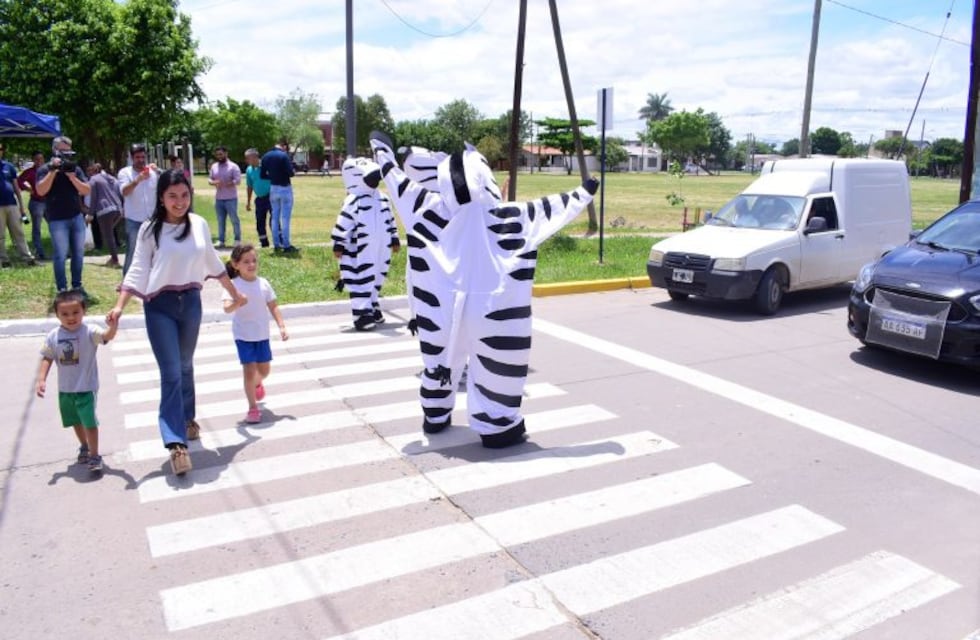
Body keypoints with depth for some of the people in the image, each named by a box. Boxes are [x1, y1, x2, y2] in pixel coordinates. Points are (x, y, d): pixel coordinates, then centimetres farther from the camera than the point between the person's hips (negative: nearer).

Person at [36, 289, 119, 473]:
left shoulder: (89, 332, -18)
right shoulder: (53, 336, -5)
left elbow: (108, 336, -36)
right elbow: (47, 358, 5)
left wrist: (113, 325, -57)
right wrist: (41, 379, -2)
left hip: (86, 387, -5)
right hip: (65, 389, 5)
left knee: (89, 421, -4)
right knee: (76, 421, 22)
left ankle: (94, 456, 11)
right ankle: (84, 447, 45)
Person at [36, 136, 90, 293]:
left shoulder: (75, 169, 7)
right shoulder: (45, 169, -2)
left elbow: (86, 191, -1)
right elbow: (41, 191, -17)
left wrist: (71, 176, -15)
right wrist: (53, 170, -20)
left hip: (77, 217, 4)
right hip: (57, 220, -4)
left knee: (78, 253, 7)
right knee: (61, 255, -5)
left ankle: (77, 285, 18)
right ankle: (62, 289, 2)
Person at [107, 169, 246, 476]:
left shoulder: (199, 224, 2)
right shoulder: (150, 229, -7)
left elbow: (212, 262, 13)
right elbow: (138, 270, -9)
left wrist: (234, 293, 20)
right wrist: (120, 306, -19)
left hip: (191, 302, 3)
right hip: (160, 306, -3)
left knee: (185, 367, 18)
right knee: (171, 373, -7)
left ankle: (187, 418, 39)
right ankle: (176, 443, -7)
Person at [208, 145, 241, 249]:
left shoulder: (233, 166, -4)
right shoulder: (214, 166, 13)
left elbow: (238, 180, -12)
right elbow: (209, 179, 14)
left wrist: (226, 184, -20)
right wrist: (214, 182, -9)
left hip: (231, 198, -5)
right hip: (218, 198, 5)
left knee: (234, 219, -1)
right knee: (220, 220, 8)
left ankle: (238, 239, 8)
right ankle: (221, 241, 12)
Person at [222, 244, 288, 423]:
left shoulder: (263, 283, -2)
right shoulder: (234, 285, -14)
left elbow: (273, 307, 4)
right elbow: (227, 308, -27)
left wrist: (282, 326, -3)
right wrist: (237, 303, -49)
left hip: (262, 334, 4)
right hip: (244, 335, -4)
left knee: (264, 370, 14)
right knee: (249, 371, -7)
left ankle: (257, 383, 50)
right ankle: (252, 407, 7)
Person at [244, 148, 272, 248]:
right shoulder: (249, 170, 8)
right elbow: (249, 186, 18)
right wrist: (248, 202, 19)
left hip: (270, 197, -6)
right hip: (259, 199, 6)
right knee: (260, 222, 9)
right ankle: (264, 243, 19)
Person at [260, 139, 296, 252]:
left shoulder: (265, 156, 6)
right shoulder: (283, 155, -14)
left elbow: (263, 175, 8)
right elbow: (290, 173, -19)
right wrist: (293, 172, 3)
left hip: (273, 189, 6)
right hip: (285, 188, -6)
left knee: (275, 217, 12)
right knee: (285, 218, -3)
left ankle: (277, 244, 15)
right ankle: (286, 245, -3)